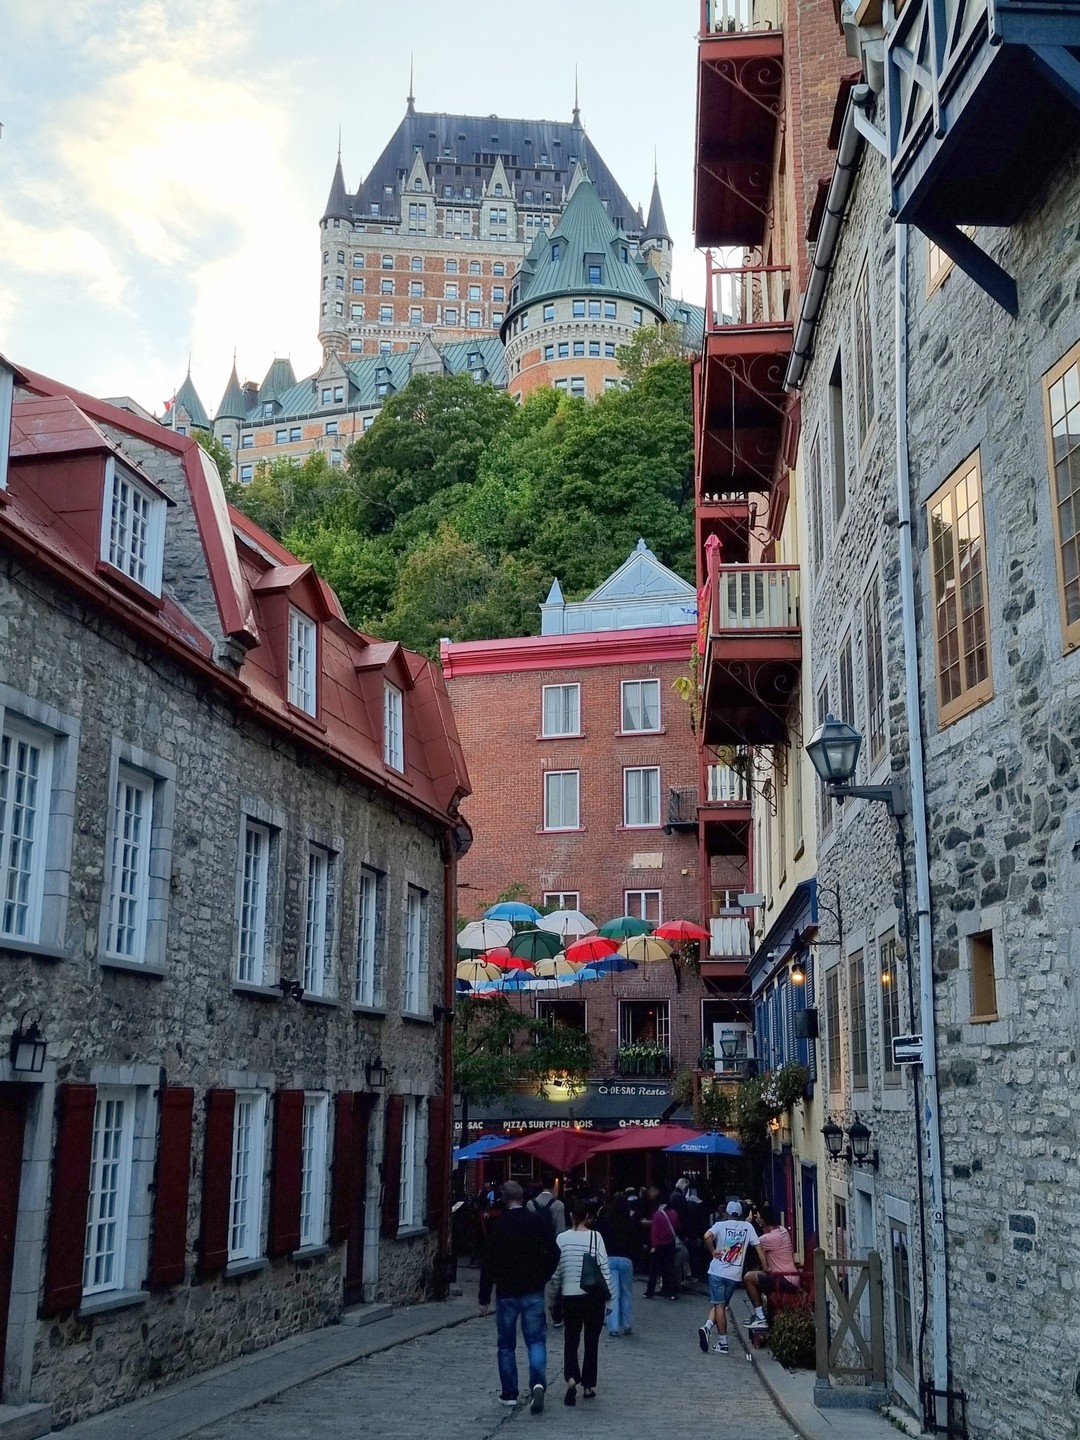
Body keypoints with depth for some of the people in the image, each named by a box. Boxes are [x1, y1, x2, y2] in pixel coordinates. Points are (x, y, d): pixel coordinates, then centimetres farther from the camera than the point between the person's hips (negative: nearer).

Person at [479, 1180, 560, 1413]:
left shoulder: (498, 1226, -6)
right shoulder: (537, 1222, -1)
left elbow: (488, 1264, -6)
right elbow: (554, 1253, -3)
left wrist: (484, 1298, -1)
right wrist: (543, 1279, 9)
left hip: (506, 1293, -1)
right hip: (533, 1292, 1)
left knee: (506, 1345, 11)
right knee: (536, 1340, 5)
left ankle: (509, 1394, 14)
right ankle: (538, 1383, -16)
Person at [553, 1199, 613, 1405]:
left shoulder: (562, 1238, -4)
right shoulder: (596, 1237, -8)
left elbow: (557, 1270, 1)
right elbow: (605, 1269, -7)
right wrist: (608, 1298, 1)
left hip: (570, 1296, 0)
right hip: (594, 1296, 0)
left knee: (571, 1339, 9)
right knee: (591, 1341, 13)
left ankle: (571, 1378, -13)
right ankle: (588, 1385, 16)